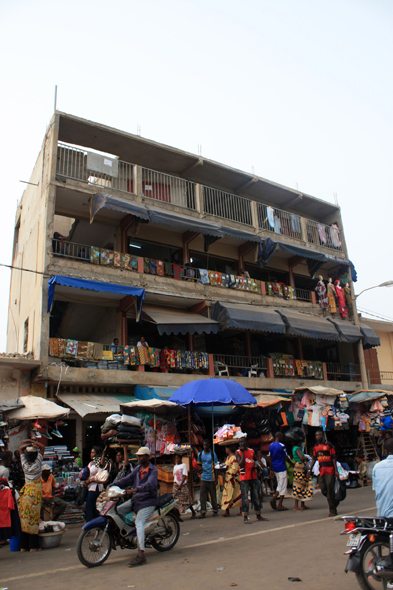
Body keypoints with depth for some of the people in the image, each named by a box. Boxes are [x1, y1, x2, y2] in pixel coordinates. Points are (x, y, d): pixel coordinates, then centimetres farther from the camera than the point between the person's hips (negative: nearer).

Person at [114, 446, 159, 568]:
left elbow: (150, 484, -28)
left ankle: (141, 555, -28)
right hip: (135, 499, 8)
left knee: (139, 522, -25)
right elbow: (127, 479, 9)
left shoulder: (153, 470, -12)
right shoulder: (137, 469, 12)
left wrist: (135, 489, -40)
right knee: (117, 511, 2)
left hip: (148, 501, -8)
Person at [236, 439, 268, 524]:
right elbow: (241, 464, -15)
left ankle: (258, 516, 22)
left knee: (256, 496, 11)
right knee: (245, 497, -5)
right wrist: (243, 452, -14)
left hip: (253, 476, 5)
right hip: (244, 477, -5)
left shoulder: (252, 451, 11)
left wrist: (255, 466, 1)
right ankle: (245, 518, -1)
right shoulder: (238, 452, -3)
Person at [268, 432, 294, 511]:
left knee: (279, 485, 18)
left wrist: (271, 469, 11)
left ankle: (274, 498, -2)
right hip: (281, 468, -7)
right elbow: (286, 457, -8)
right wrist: (292, 463, 10)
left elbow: (270, 458, 7)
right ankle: (280, 505, 1)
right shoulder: (281, 446, -14)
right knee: (283, 486, 1)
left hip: (275, 468, 7)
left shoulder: (271, 446, 6)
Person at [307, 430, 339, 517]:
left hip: (330, 470, -6)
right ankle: (334, 502, 30)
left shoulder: (328, 444, -5)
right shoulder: (316, 447, 12)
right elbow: (314, 459, 18)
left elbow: (333, 458, -5)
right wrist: (310, 470, 15)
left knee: (330, 490, -4)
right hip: (321, 471, 6)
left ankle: (332, 511, 7)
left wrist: (336, 470, -10)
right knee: (323, 490, 4)